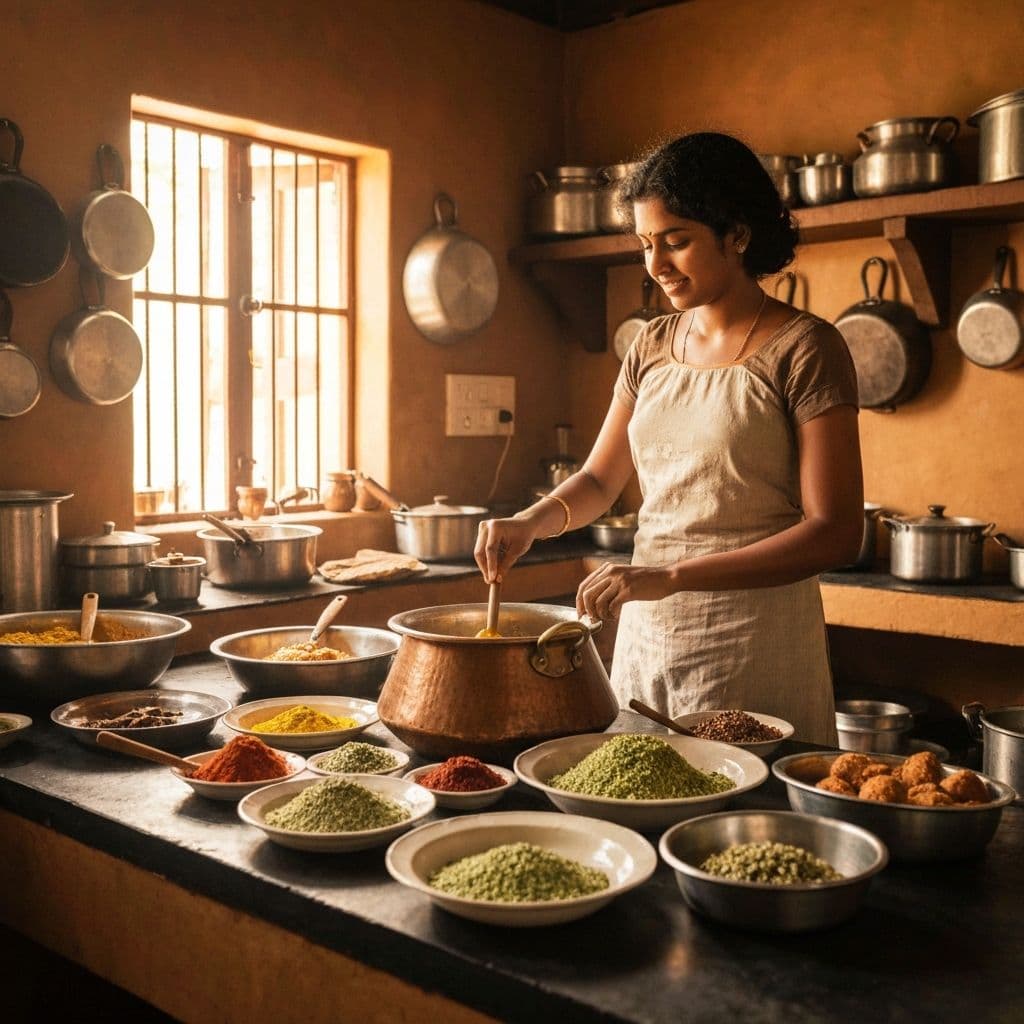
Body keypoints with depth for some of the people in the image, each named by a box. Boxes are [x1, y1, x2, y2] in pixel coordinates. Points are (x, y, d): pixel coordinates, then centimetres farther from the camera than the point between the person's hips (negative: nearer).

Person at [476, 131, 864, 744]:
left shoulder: (804, 348, -10)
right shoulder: (653, 347, 8)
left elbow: (836, 533, -16)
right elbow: (600, 480, 16)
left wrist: (670, 576, -24)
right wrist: (531, 522, -5)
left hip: (754, 652, -5)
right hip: (645, 635, 6)